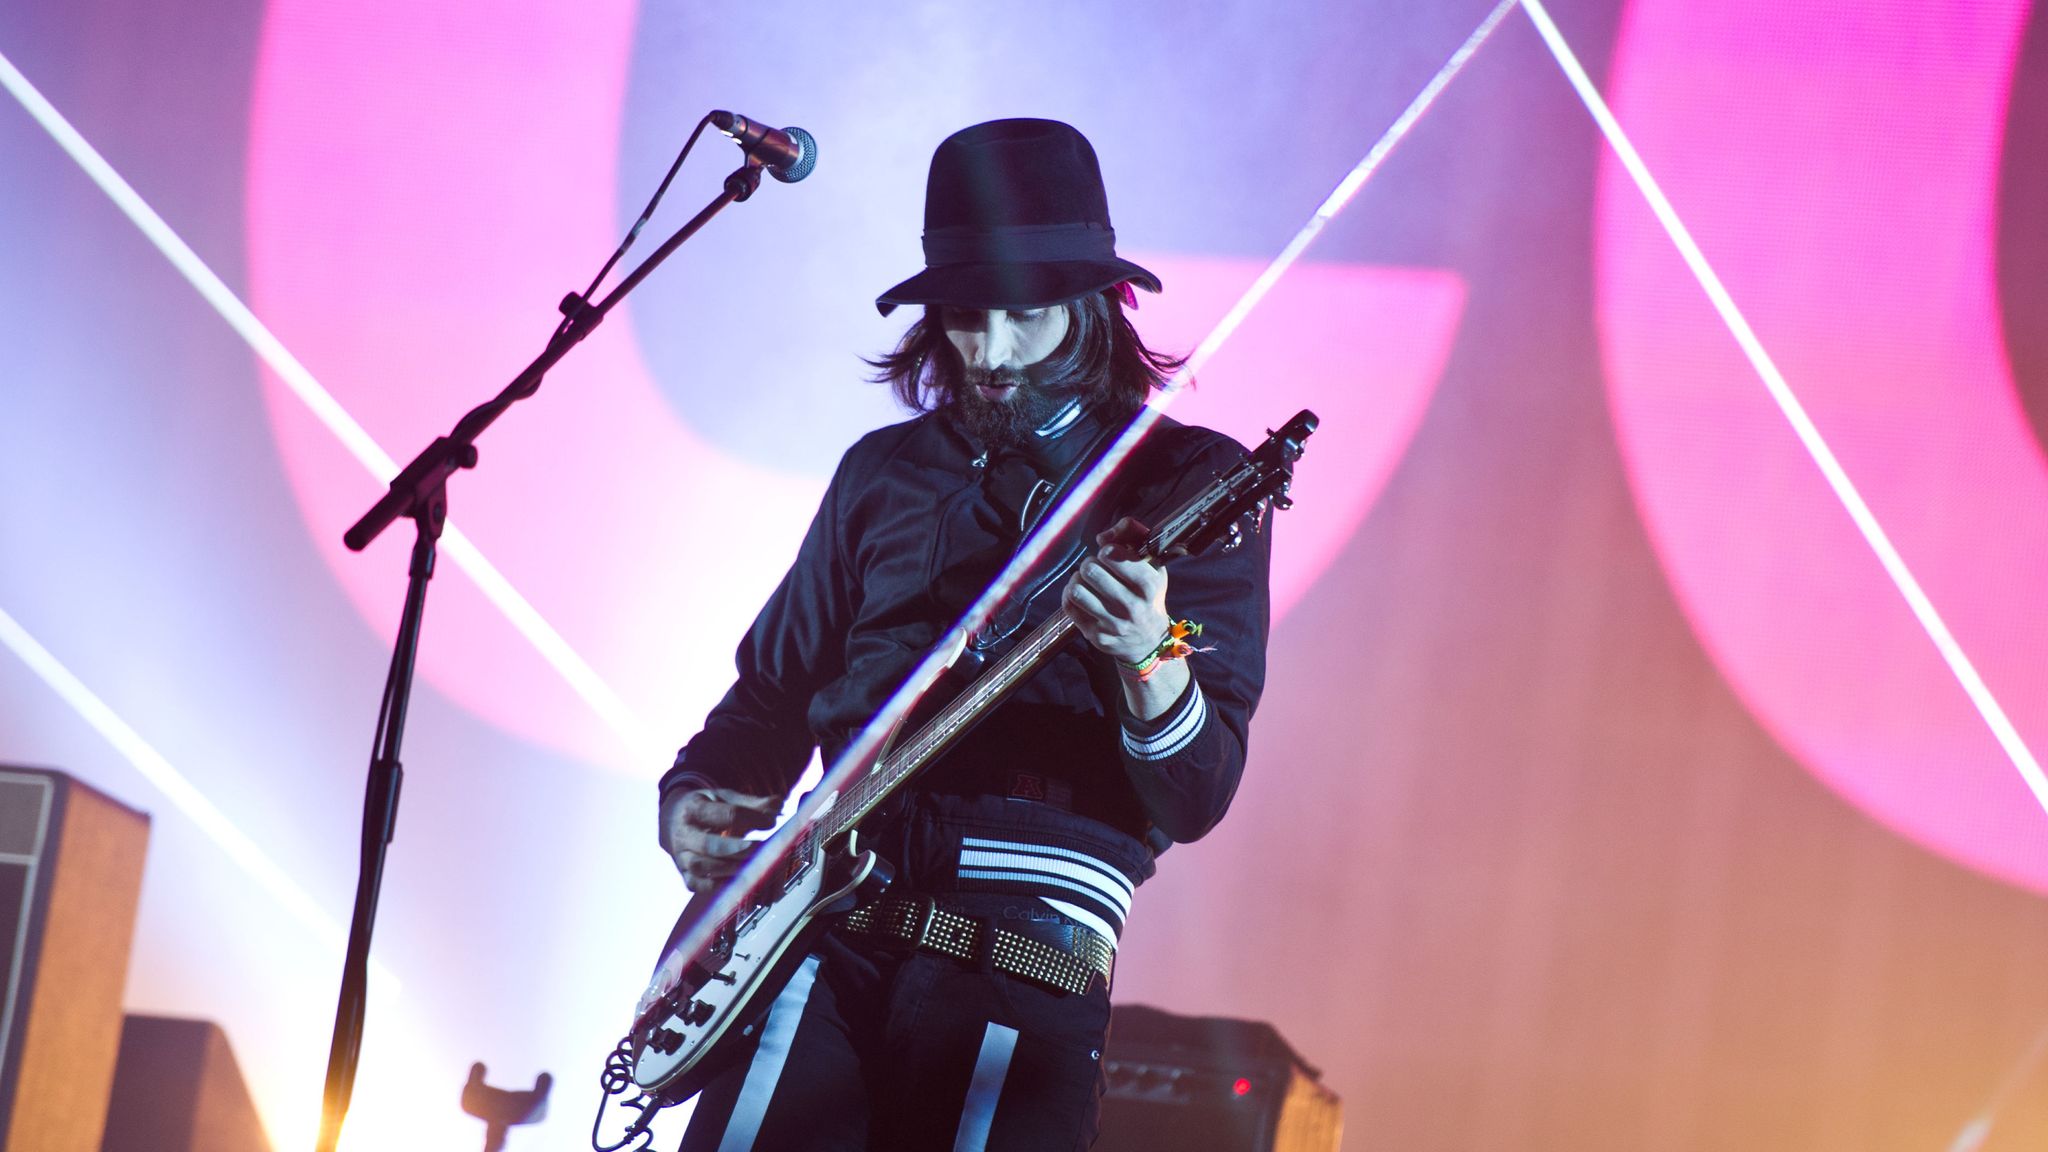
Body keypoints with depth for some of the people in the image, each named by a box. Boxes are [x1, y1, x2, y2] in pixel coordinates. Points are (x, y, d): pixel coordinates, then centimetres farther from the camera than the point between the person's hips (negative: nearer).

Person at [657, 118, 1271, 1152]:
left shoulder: (1191, 483, 4)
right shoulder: (884, 472, 16)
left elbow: (1196, 801, -4)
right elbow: (773, 691, 27)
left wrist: (1150, 667, -24)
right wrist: (697, 802, 7)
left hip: (1029, 967, -3)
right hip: (825, 941, 3)